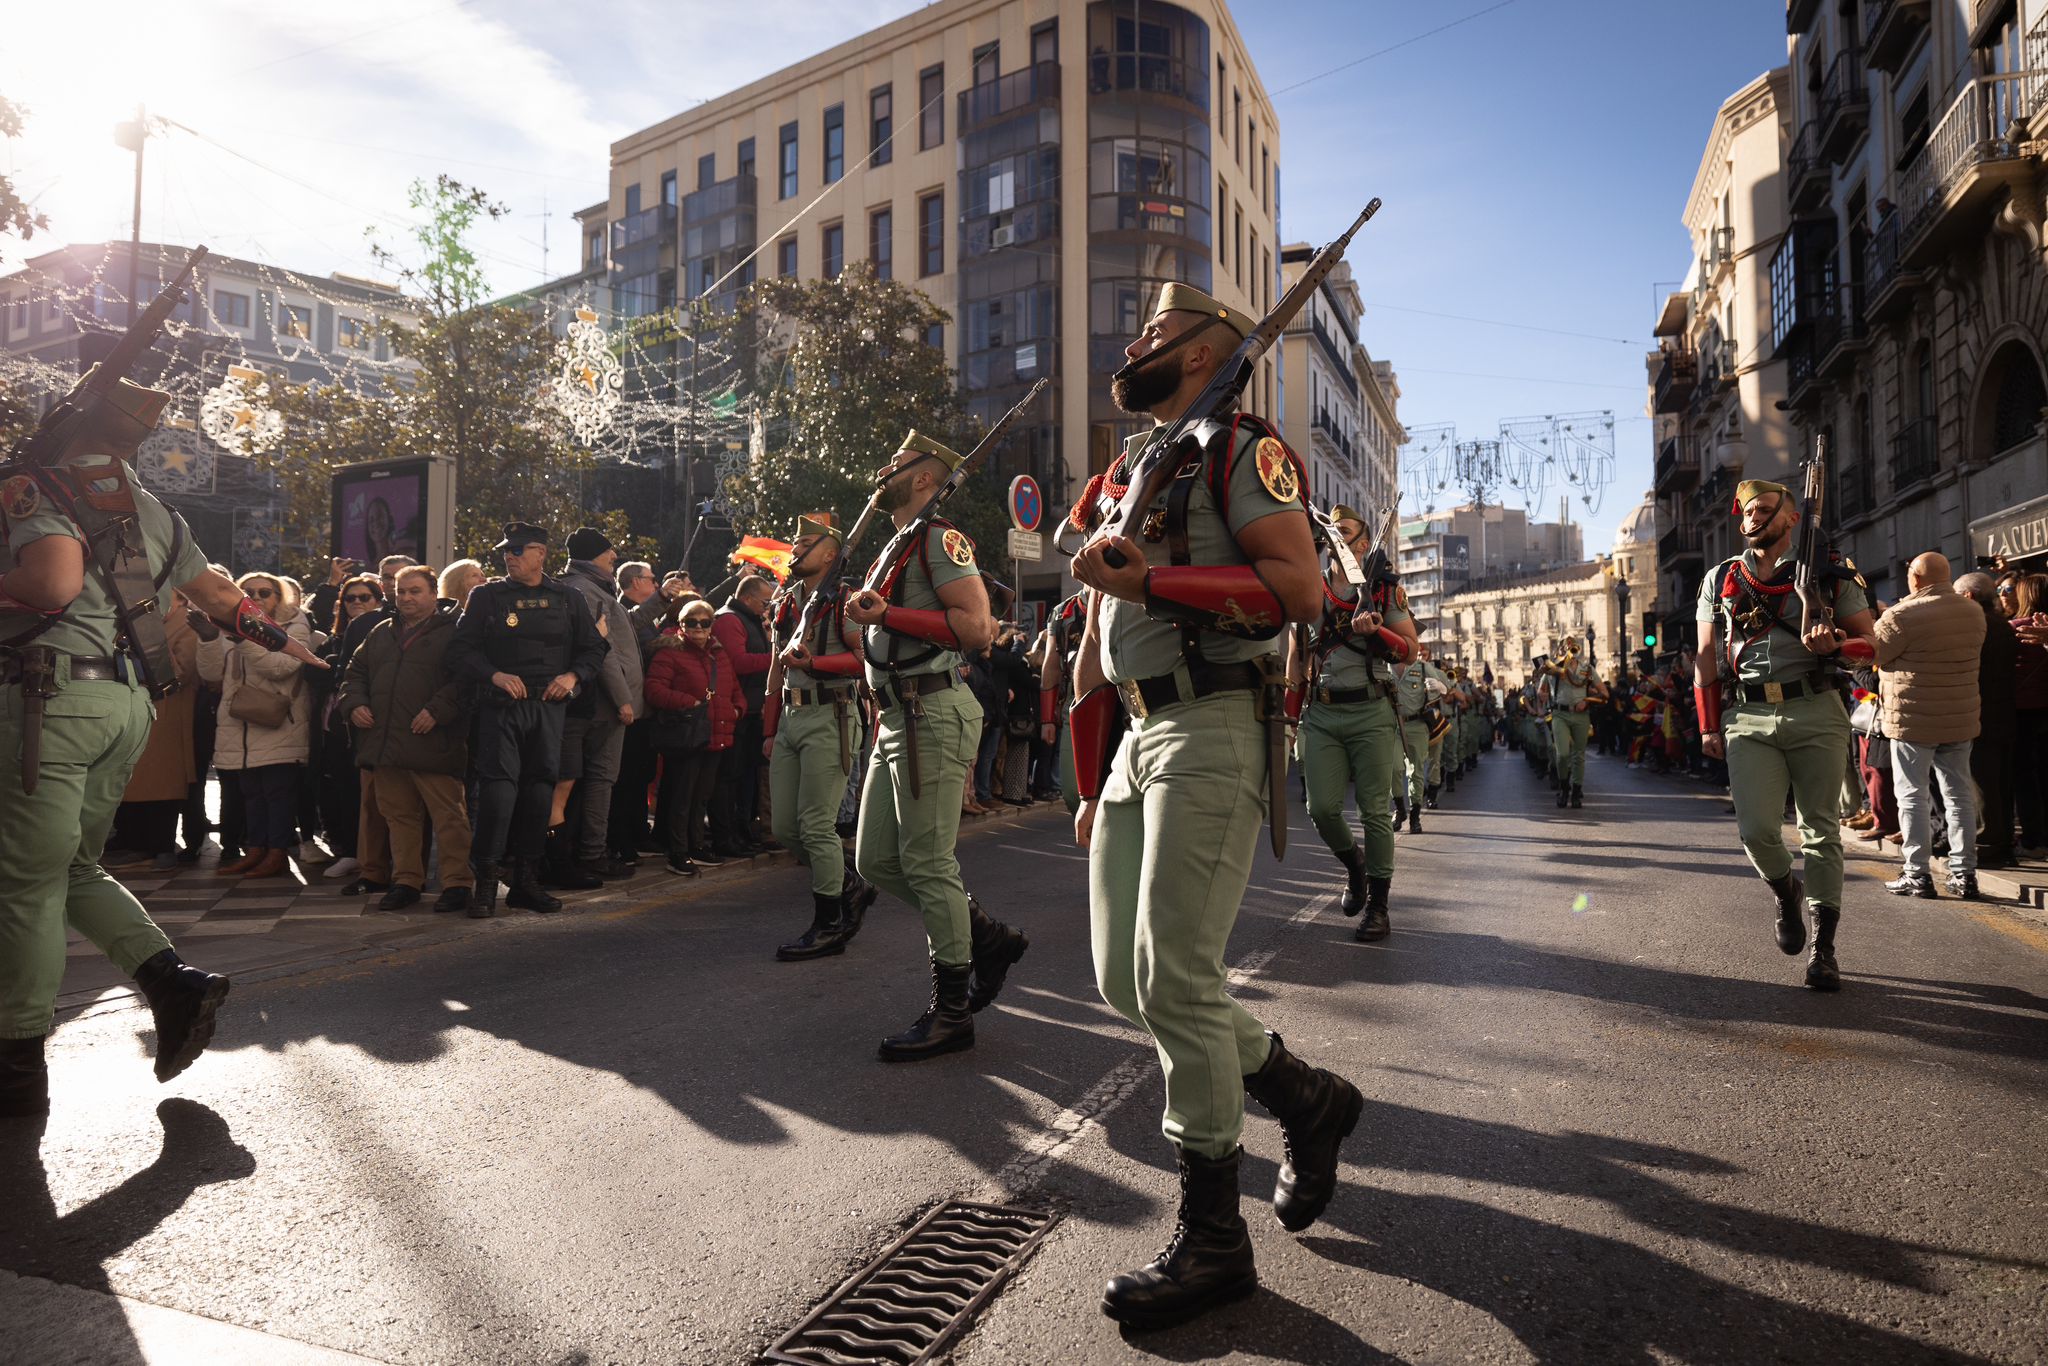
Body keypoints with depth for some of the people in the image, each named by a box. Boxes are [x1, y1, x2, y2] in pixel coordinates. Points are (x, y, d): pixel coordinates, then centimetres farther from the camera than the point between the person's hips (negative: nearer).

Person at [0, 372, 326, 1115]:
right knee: (74, 866, 19)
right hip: (127, 699, 7)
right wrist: (282, 638, 41)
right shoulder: (153, 512, 15)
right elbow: (217, 593, 28)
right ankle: (174, 980, 6)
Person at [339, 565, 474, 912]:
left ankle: (457, 883, 0)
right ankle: (406, 881, 21)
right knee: (399, 815, 12)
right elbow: (356, 672, 28)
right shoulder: (381, 634, 21)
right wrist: (354, 704, 10)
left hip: (434, 744, -7)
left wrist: (438, 710, -20)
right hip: (386, 741, 7)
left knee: (448, 815, -5)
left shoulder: (453, 631, -1)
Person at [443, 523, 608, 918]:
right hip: (501, 706, -2)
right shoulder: (486, 596, 7)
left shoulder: (567, 599, 12)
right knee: (498, 785, -11)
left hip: (549, 707, 2)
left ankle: (526, 880, 16)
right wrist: (495, 675, -15)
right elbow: (460, 650, 2)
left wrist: (573, 676, -4)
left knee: (539, 789, 6)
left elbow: (594, 648, 14)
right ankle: (486, 881, -3)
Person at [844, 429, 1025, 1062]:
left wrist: (886, 613, -18)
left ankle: (951, 1012, 4)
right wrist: (866, 613, 15)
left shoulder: (939, 537, -6)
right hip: (895, 718, 10)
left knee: (927, 862, -7)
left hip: (933, 714, -10)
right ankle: (988, 938, 22)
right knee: (876, 859, 11)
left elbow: (976, 627, -19)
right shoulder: (893, 549, 23)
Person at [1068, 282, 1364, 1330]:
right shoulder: (1120, 476, 23)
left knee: (1173, 977, -9)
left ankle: (1211, 1237, 8)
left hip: (1214, 730, -8)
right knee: (1124, 980, 8)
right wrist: (1090, 785, 20)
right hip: (1140, 736, 9)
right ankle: (1307, 1097, 28)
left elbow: (1299, 585, -17)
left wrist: (1146, 580, -18)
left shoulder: (1239, 449, -1)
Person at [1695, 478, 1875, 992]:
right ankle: (1785, 893, 24)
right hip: (1749, 719, 1)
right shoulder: (1721, 579, 12)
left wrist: (1834, 644, -16)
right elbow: (1706, 657, 13)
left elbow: (1869, 643, 7)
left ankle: (1823, 950, 11)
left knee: (1821, 831, 3)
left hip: (1816, 714, -1)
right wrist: (1709, 726, 6)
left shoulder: (1831, 574, 6)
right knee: (1757, 830, -10)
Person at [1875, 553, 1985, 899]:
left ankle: (1918, 875, 2)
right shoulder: (1974, 612, 5)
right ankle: (1964, 873, 16)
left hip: (1913, 720, -6)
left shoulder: (1904, 614, -17)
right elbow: (1974, 655, 18)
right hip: (1961, 719, 6)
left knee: (1912, 795, 1)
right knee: (1959, 795, 12)